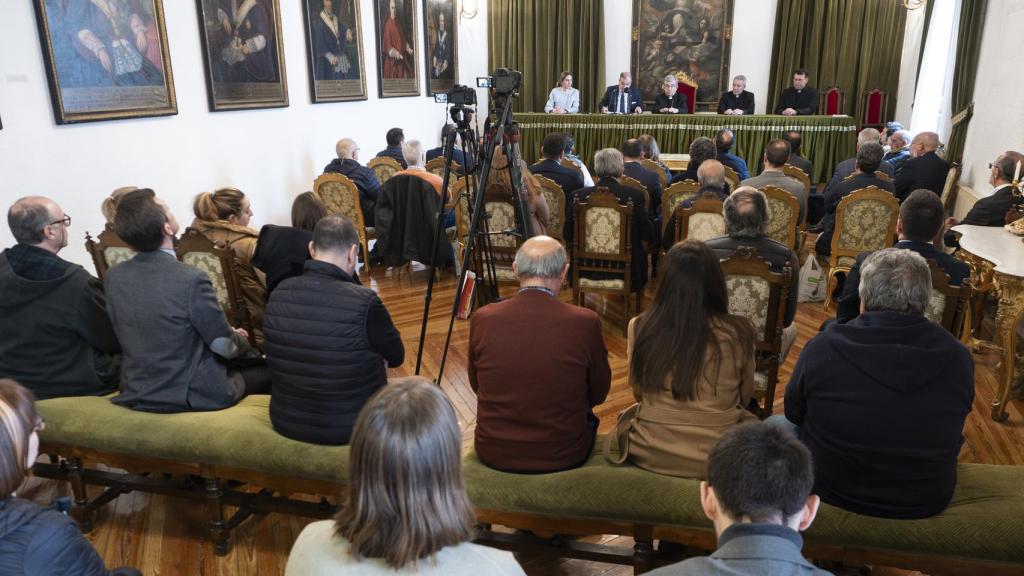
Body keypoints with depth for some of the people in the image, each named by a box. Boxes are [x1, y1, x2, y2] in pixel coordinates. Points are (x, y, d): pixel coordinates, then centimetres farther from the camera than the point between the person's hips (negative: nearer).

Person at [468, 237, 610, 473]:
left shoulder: (482, 319, -13)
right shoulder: (585, 323, -18)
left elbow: (477, 386, 5)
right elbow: (598, 394, -2)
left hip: (492, 454, 2)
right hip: (563, 456, -1)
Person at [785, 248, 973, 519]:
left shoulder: (823, 348, -24)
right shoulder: (958, 358, -17)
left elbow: (793, 414, -4)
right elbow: (949, 432, 2)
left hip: (829, 492, -2)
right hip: (927, 502, 3)